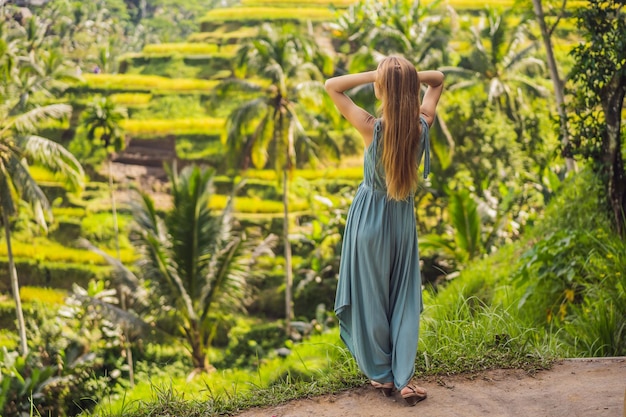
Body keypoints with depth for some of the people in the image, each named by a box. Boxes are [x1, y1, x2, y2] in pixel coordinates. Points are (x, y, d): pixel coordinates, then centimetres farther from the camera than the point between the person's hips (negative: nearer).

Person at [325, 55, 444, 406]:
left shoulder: (372, 128, -23)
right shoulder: (422, 125, -13)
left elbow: (332, 85, -14)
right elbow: (439, 79, 5)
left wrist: (376, 74, -21)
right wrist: (411, 76, -15)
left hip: (370, 215, -3)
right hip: (403, 216, 3)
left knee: (371, 297, 11)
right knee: (403, 298, 12)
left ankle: (382, 374, 21)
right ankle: (404, 377, 9)